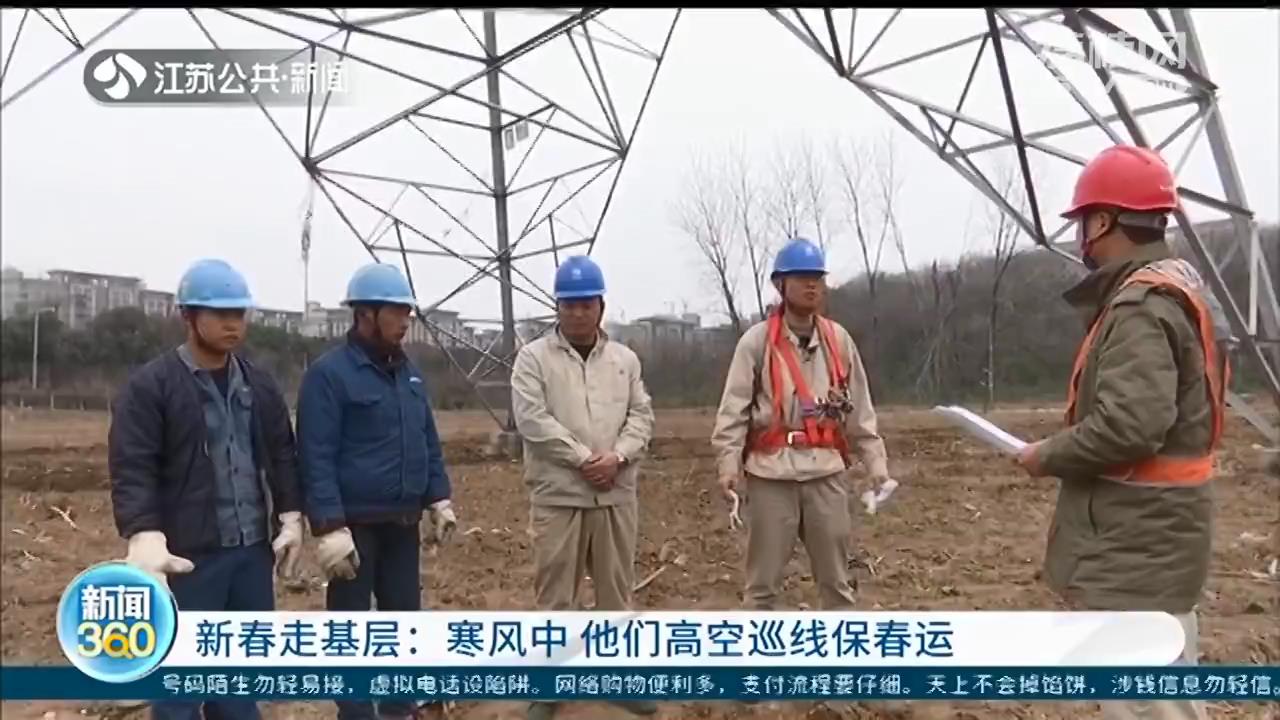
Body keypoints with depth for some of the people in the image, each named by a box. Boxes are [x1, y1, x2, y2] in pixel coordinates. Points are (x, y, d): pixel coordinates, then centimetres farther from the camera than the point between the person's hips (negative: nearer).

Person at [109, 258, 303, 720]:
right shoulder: (149, 387, -8)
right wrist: (145, 538, -26)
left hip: (253, 549, 6)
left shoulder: (260, 385, 10)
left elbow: (282, 456, 13)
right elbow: (131, 470, -14)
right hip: (188, 555, -5)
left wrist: (291, 518, 3)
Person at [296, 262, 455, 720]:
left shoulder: (408, 373, 10)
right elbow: (317, 458, -16)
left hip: (403, 522, 7)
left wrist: (439, 500, 10)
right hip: (355, 524, -7)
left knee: (403, 615, 16)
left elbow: (429, 442, 17)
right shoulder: (329, 373, -12)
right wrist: (329, 528, -21)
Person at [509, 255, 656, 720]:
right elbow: (532, 420, -12)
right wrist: (583, 459, -16)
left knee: (617, 588, 14)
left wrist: (617, 456, -13)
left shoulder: (625, 359, 10)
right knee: (554, 593, 6)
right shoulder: (533, 358, -2)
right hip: (558, 496, -3)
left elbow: (641, 415, 4)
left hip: (616, 495, 4)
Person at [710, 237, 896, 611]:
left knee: (835, 578, 13)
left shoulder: (839, 340, 9)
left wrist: (876, 464, 6)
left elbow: (860, 411, 12)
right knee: (763, 580, 7)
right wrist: (729, 465, -18)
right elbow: (733, 409, -7)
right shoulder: (757, 341, -3)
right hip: (771, 473, -3)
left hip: (827, 471, 3)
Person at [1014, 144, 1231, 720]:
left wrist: (1048, 456, -14)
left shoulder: (1142, 304, -19)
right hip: (1149, 533, 11)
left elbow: (1129, 424, -30)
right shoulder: (1176, 288, 14)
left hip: (1137, 539, -11)